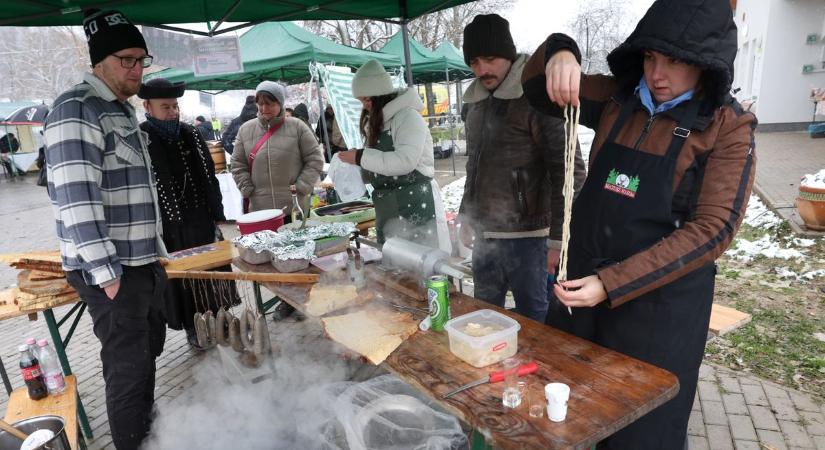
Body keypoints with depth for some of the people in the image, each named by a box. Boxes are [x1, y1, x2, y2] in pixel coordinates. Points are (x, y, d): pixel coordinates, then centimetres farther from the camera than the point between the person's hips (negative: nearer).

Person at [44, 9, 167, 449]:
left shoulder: (121, 110, 15)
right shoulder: (77, 110, -14)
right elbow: (77, 199, -22)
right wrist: (106, 273, -22)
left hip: (144, 260, 9)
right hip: (113, 269, -9)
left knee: (148, 351, 21)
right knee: (128, 366, 2)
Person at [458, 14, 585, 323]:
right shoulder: (477, 103, 11)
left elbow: (569, 172, -14)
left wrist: (559, 239, -17)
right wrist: (465, 215, 20)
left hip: (525, 237, -7)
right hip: (483, 234, 7)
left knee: (532, 319, 3)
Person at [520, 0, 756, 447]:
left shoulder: (728, 127, -9)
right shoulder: (619, 100, 2)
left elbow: (712, 229, -16)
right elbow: (538, 92, 6)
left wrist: (611, 285, -23)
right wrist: (558, 52, -18)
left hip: (659, 302, -3)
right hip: (583, 281, 4)